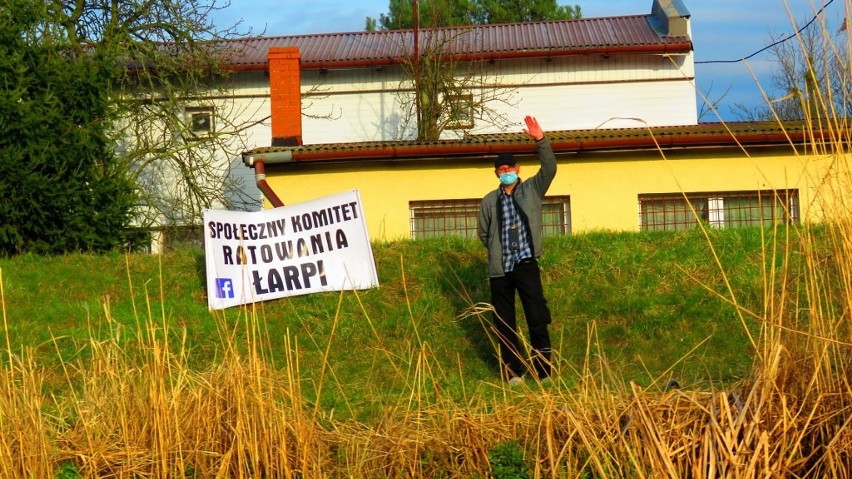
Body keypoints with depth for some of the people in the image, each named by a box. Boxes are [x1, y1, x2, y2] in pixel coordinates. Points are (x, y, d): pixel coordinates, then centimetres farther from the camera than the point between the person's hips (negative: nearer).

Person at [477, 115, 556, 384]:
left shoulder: (532, 190, 5)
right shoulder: (490, 200, 9)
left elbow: (550, 168, -10)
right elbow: (483, 233, 18)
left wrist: (540, 140, -20)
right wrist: (498, 250, 11)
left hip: (526, 264, -2)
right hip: (499, 269, 2)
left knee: (537, 318, -6)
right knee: (504, 322, 6)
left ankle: (543, 370, 0)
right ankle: (513, 371, 15)